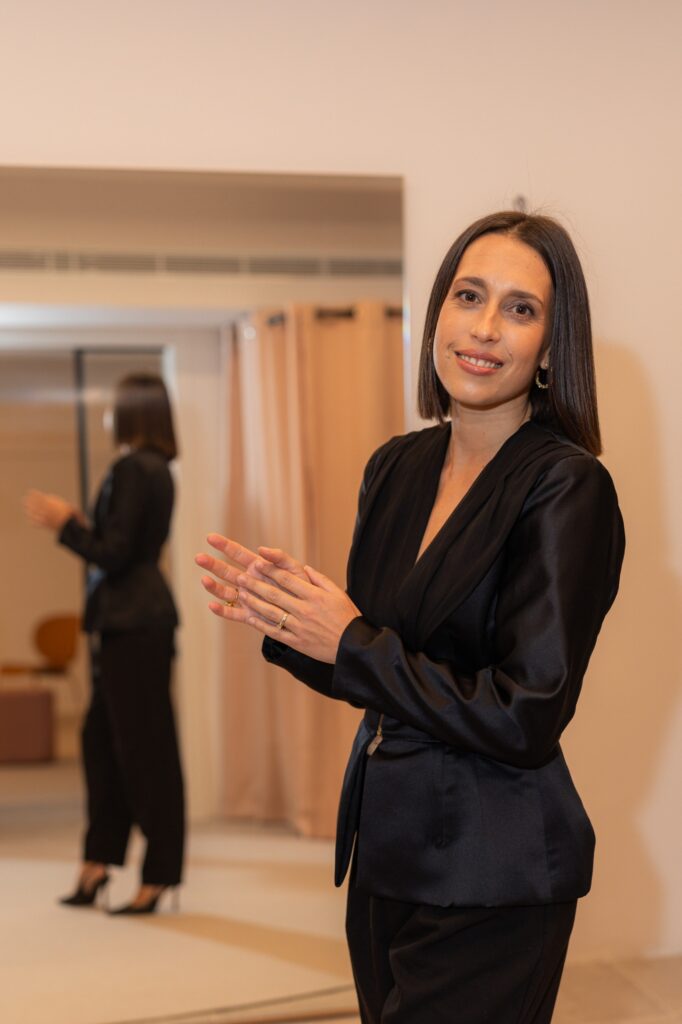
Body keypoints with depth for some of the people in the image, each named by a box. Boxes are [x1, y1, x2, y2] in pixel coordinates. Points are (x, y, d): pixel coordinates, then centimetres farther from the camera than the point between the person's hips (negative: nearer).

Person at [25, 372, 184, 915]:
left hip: (133, 624, -10)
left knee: (142, 746, -3)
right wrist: (80, 524, 20)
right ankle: (100, 860, 22)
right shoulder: (156, 469, 14)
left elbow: (113, 555, -18)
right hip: (138, 618, 10)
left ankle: (158, 874, 6)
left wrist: (65, 524, -9)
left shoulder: (132, 470, -16)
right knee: (102, 738, 15)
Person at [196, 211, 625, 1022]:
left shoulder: (566, 488, -16)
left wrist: (352, 644, -15)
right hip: (385, 847, 7)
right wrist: (286, 624, -5)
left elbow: (526, 718, -20)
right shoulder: (398, 467, 5)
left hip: (489, 881, -7)